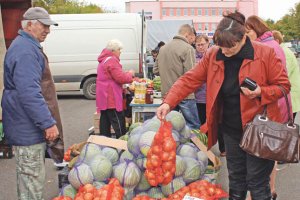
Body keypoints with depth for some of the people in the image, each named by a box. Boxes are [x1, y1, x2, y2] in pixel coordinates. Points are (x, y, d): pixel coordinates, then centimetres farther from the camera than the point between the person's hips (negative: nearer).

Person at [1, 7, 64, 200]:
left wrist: (47, 121, 29)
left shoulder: (29, 46, 17)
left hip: (32, 125, 11)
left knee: (30, 177, 19)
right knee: (33, 180, -3)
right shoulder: (25, 50, -18)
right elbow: (29, 92, -27)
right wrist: (48, 123, -26)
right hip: (28, 128, -11)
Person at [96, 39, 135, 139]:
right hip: (112, 98, -10)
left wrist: (126, 74, 14)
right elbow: (120, 78, -20)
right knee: (119, 125, -7)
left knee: (105, 123, 12)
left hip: (104, 97, 10)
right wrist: (130, 74, -2)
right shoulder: (112, 60, -15)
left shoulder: (104, 60, 19)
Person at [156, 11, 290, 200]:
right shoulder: (213, 55, -3)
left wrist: (261, 92, -24)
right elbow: (189, 80, -4)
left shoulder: (266, 54, -13)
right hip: (231, 129, 4)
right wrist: (168, 103, -17)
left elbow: (283, 86, -5)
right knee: (236, 179, 17)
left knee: (257, 182, 4)